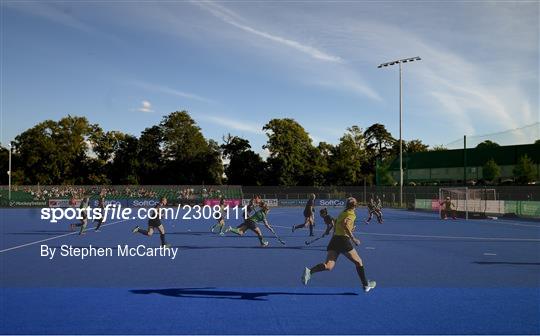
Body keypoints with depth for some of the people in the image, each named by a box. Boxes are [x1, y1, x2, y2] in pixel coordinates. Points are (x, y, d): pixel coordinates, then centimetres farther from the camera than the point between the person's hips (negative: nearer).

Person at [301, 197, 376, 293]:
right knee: (358, 262, 14)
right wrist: (353, 238, -18)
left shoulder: (342, 213, 21)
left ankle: (309, 271, -31)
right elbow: (345, 224, -20)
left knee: (328, 266, -7)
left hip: (334, 239, 6)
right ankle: (366, 285, 22)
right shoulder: (351, 214, -1)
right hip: (344, 240, -6)